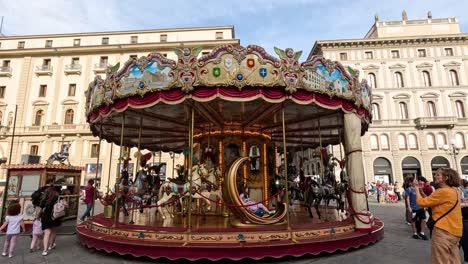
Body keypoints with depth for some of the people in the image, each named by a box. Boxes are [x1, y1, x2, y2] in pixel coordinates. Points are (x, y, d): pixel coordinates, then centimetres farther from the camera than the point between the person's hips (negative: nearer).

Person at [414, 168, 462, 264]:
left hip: (444, 230, -9)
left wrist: (416, 188, -5)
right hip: (453, 230, 10)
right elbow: (430, 201, 11)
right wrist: (421, 191, 6)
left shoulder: (443, 191, -21)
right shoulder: (452, 191, 10)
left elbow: (421, 202, -17)